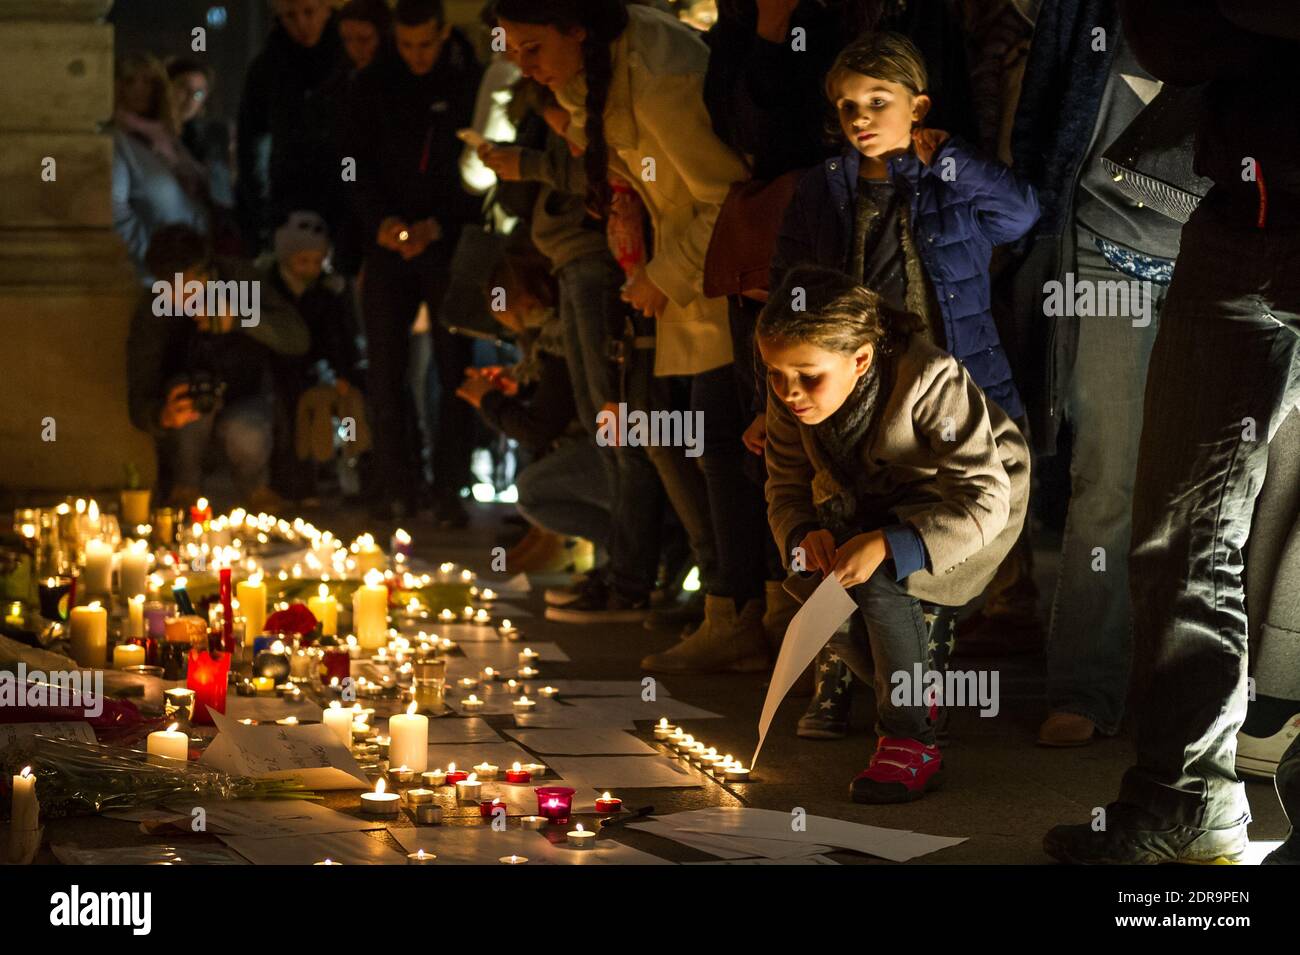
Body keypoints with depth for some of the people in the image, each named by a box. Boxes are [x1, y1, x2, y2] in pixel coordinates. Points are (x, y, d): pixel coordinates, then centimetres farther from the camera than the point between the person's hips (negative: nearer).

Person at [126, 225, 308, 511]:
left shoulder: (238, 278, -15)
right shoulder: (151, 313, -18)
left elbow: (297, 339, -20)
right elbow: (140, 404, -23)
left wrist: (238, 317, -36)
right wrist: (163, 416, -47)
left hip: (245, 403, 0)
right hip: (186, 431, 0)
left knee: (244, 432, -34)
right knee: (191, 394, -34)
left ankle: (254, 487, 1)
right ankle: (186, 485, -8)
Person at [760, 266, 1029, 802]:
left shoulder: (929, 381, -35)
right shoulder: (789, 398, -17)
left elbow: (984, 503, -38)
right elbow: (785, 492, -8)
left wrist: (887, 546, -49)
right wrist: (804, 534, -34)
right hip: (873, 503, 7)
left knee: (876, 578, -32)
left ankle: (910, 740, -19)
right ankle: (913, 692, 7)